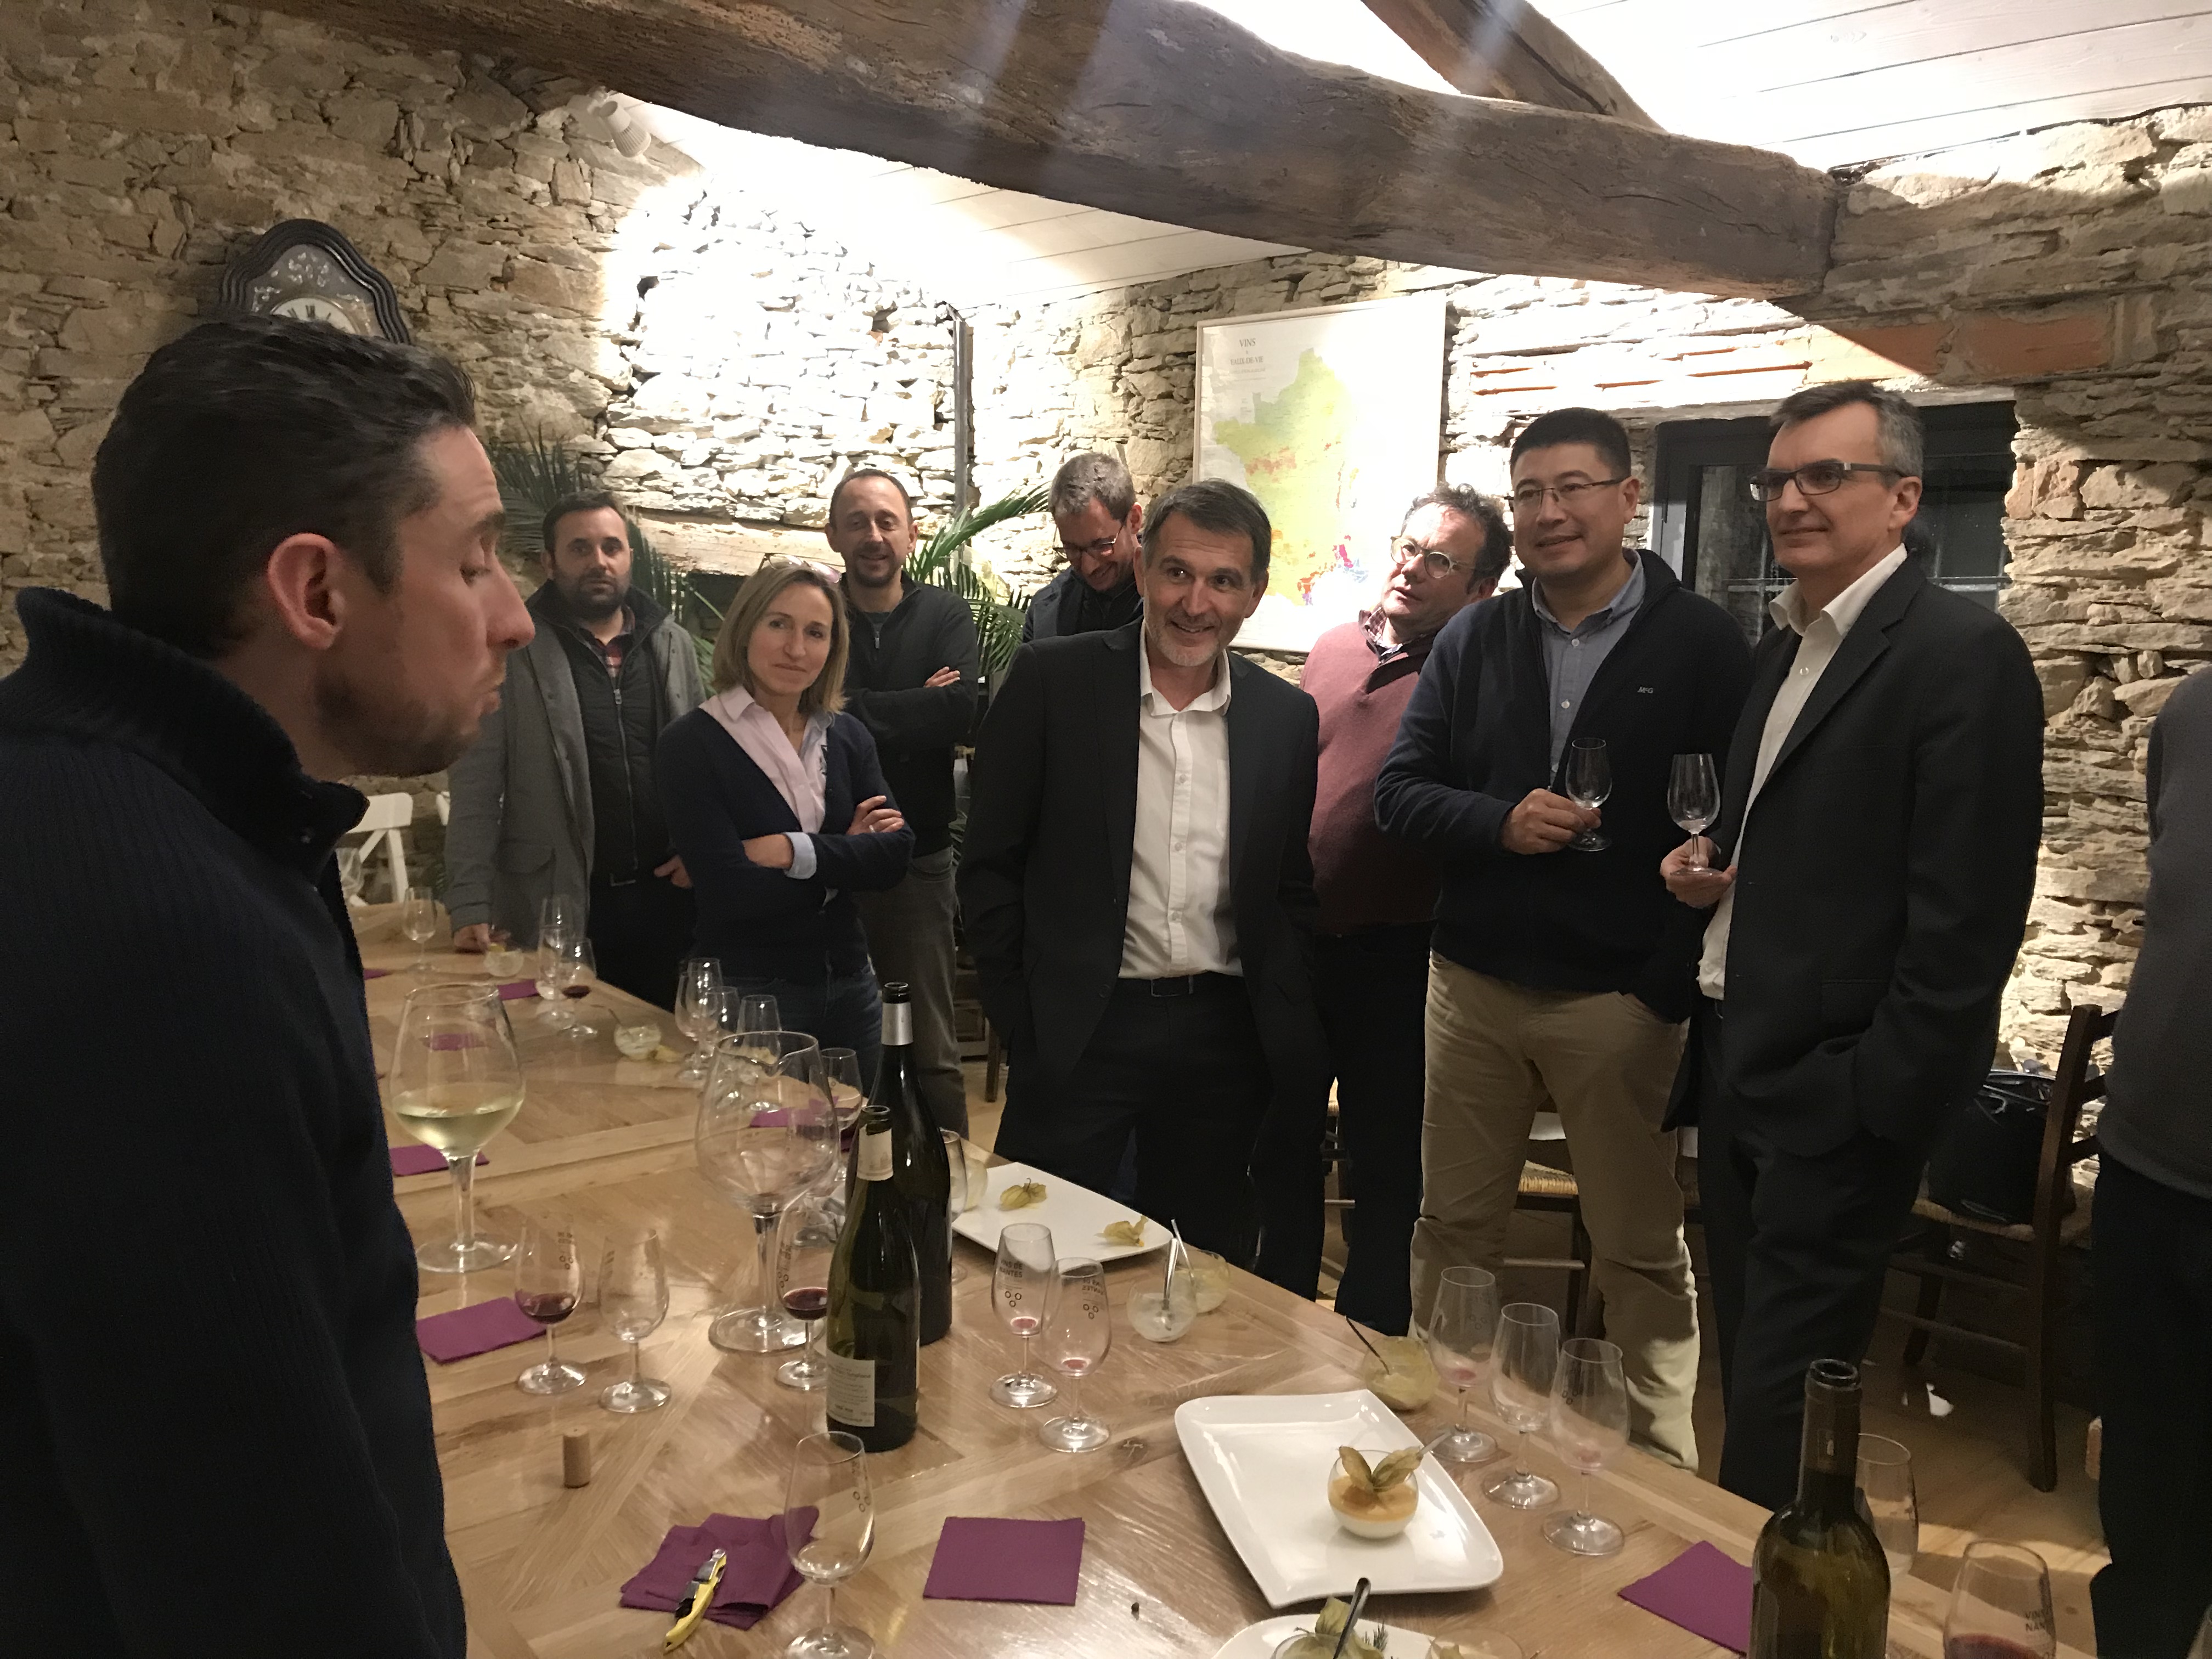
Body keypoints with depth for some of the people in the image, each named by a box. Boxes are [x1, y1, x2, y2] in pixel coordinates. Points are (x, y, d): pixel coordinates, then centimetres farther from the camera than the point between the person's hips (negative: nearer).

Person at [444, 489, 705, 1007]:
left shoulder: (673, 644, 7)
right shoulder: (514, 653, -4)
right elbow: (476, 787, -6)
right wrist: (471, 907, -12)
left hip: (669, 896, 3)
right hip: (557, 905, -3)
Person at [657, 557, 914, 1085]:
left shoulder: (846, 736, 5)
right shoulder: (691, 744, -10)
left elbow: (895, 855, -6)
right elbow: (731, 892, -19)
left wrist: (794, 852, -19)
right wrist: (845, 859, -9)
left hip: (849, 983, 5)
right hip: (749, 990, -5)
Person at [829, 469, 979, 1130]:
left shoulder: (944, 614, 2)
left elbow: (964, 711, -16)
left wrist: (851, 709, -14)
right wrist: (912, 711, -16)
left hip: (918, 859, -1)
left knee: (930, 1050, 7)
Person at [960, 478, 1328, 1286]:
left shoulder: (1286, 715, 5)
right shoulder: (1051, 679, -4)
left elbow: (1293, 890, 11)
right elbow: (990, 863, -2)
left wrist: (1290, 1042, 2)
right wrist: (1020, 1020, -5)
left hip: (1224, 1035, 3)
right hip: (1081, 1030, -3)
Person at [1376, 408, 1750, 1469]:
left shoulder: (1700, 642, -3)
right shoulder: (1473, 639, 7)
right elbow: (1398, 791, 5)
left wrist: (1678, 983, -13)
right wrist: (1500, 822, -14)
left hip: (1620, 999, -3)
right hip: (1473, 985, 3)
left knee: (1640, 1249, 9)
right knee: (1452, 1226, 15)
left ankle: (1661, 1463, 26)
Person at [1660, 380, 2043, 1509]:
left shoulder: (1962, 652, -12)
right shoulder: (1782, 648, 14)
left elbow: (1966, 914, -17)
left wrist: (1881, 1100, -18)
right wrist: (1714, 867, 3)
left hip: (1836, 1093, -8)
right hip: (1738, 1068, 8)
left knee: (1781, 1405, 1)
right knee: (1747, 1367, 18)